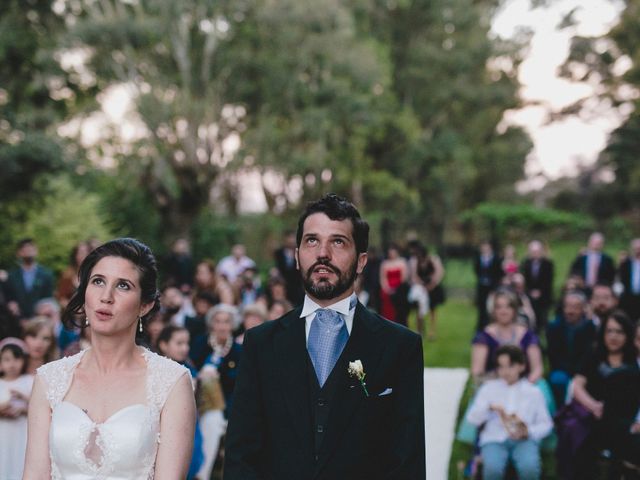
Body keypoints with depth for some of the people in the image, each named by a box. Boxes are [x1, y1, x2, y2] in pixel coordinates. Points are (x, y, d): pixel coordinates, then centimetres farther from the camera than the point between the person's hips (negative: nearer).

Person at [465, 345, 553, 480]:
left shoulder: (533, 392, 15)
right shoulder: (489, 388, 14)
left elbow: (546, 424, 12)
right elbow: (472, 418, 6)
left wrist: (528, 431, -8)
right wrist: (489, 408, -14)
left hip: (524, 440, 0)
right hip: (495, 440, 0)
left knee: (529, 468, -33)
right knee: (492, 469, -34)